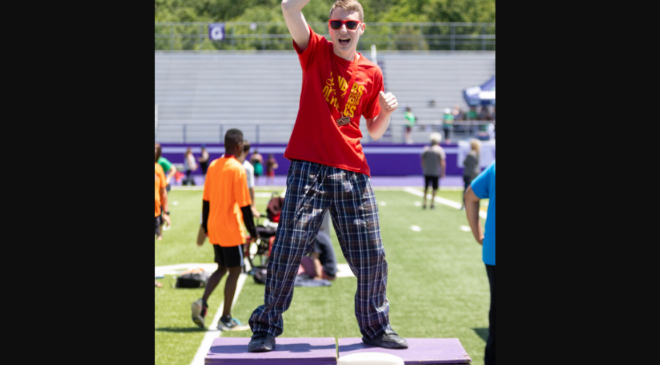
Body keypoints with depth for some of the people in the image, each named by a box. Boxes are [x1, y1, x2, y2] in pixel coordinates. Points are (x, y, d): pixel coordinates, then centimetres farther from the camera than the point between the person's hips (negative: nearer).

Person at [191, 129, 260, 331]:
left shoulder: (213, 166, 6)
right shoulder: (237, 169, -13)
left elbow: (206, 199, 11)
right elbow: (244, 204, -13)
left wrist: (205, 225, 19)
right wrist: (253, 231, -6)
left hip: (214, 228, 7)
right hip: (230, 228, -7)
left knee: (221, 268, 17)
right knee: (234, 270, 4)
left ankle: (202, 302, -3)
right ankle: (226, 318, 5)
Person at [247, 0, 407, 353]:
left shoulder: (371, 73, 11)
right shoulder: (316, 52, 3)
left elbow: (375, 131, 16)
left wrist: (387, 111, -3)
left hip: (353, 173, 3)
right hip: (308, 168, -3)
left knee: (371, 257, 5)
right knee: (287, 250, -5)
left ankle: (376, 328, 22)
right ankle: (266, 328, 8)